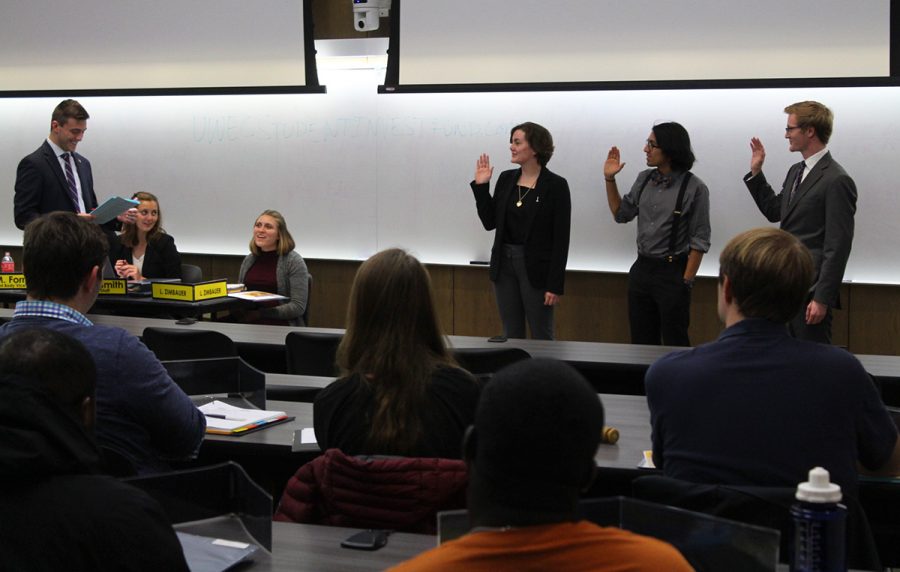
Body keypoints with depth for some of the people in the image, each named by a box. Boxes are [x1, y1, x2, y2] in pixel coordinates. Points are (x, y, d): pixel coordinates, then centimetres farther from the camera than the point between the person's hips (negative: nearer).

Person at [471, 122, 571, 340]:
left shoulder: (555, 185, -10)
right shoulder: (506, 178, 6)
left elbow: (561, 239, -11)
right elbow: (490, 222, 8)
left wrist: (555, 285, -14)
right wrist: (481, 186, -1)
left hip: (536, 268, -5)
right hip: (504, 264, 5)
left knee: (541, 338, 3)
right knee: (511, 336, 11)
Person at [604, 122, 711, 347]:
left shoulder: (694, 188, -10)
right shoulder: (644, 179, 6)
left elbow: (699, 240, -9)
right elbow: (621, 214, 17)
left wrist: (686, 281, -12)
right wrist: (610, 179, 6)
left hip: (672, 271, -6)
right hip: (641, 269, 6)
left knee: (675, 344, 1)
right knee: (641, 342, 12)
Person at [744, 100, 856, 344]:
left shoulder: (836, 180, -15)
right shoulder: (796, 171, 14)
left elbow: (838, 247, -17)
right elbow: (774, 211, 24)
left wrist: (822, 298, -19)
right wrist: (756, 172, 15)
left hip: (810, 291, -8)